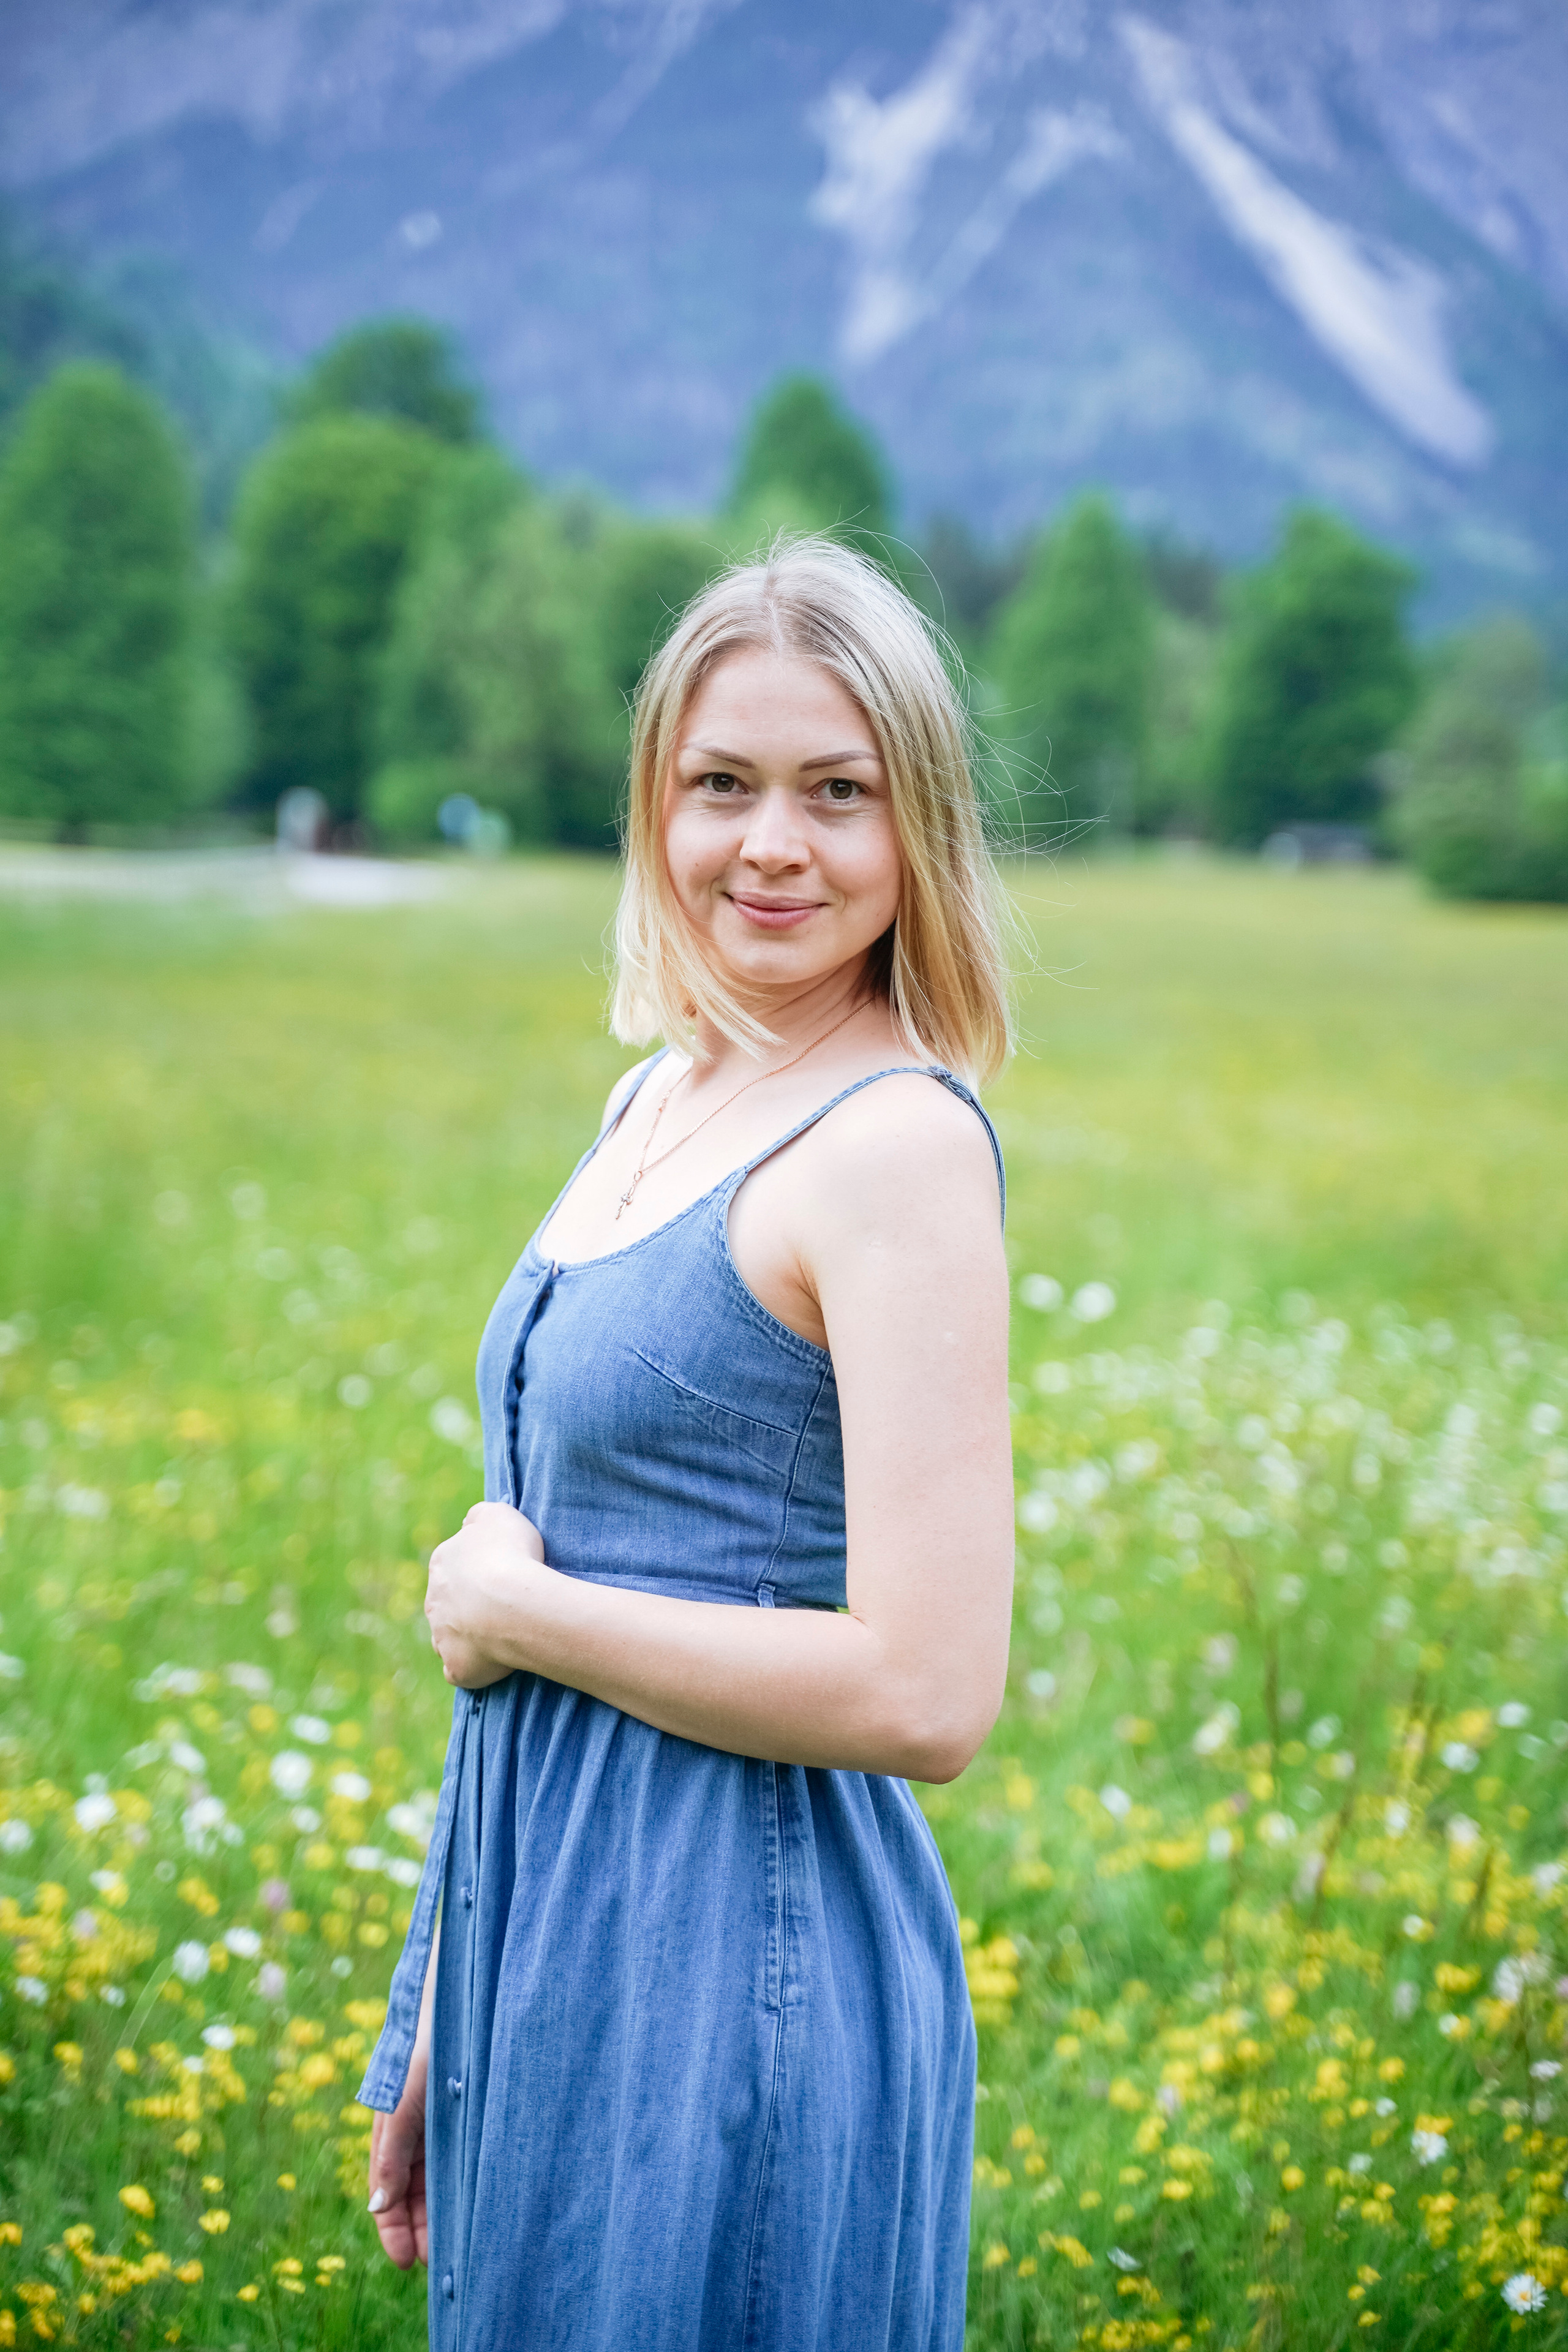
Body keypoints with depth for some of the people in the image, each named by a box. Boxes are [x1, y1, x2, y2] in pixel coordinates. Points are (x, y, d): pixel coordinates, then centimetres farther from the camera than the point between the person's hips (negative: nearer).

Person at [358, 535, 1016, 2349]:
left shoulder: (899, 1140, -17)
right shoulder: (659, 1102, 8)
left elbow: (924, 1694, -23)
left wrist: (505, 1602, -13)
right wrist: (439, 2040, 15)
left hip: (737, 1974, -8)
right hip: (558, 1940, 8)